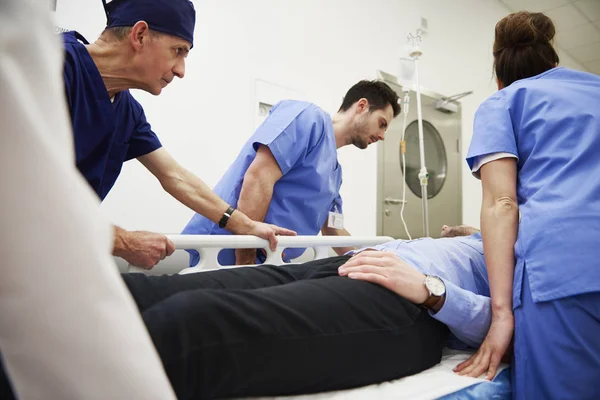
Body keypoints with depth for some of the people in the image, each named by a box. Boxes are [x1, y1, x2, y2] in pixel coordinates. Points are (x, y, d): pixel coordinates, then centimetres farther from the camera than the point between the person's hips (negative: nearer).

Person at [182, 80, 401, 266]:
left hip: (268, 261, 9)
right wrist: (245, 259, -22)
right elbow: (258, 177, -20)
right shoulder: (309, 117, -8)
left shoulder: (334, 169, 19)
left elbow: (333, 230, 27)